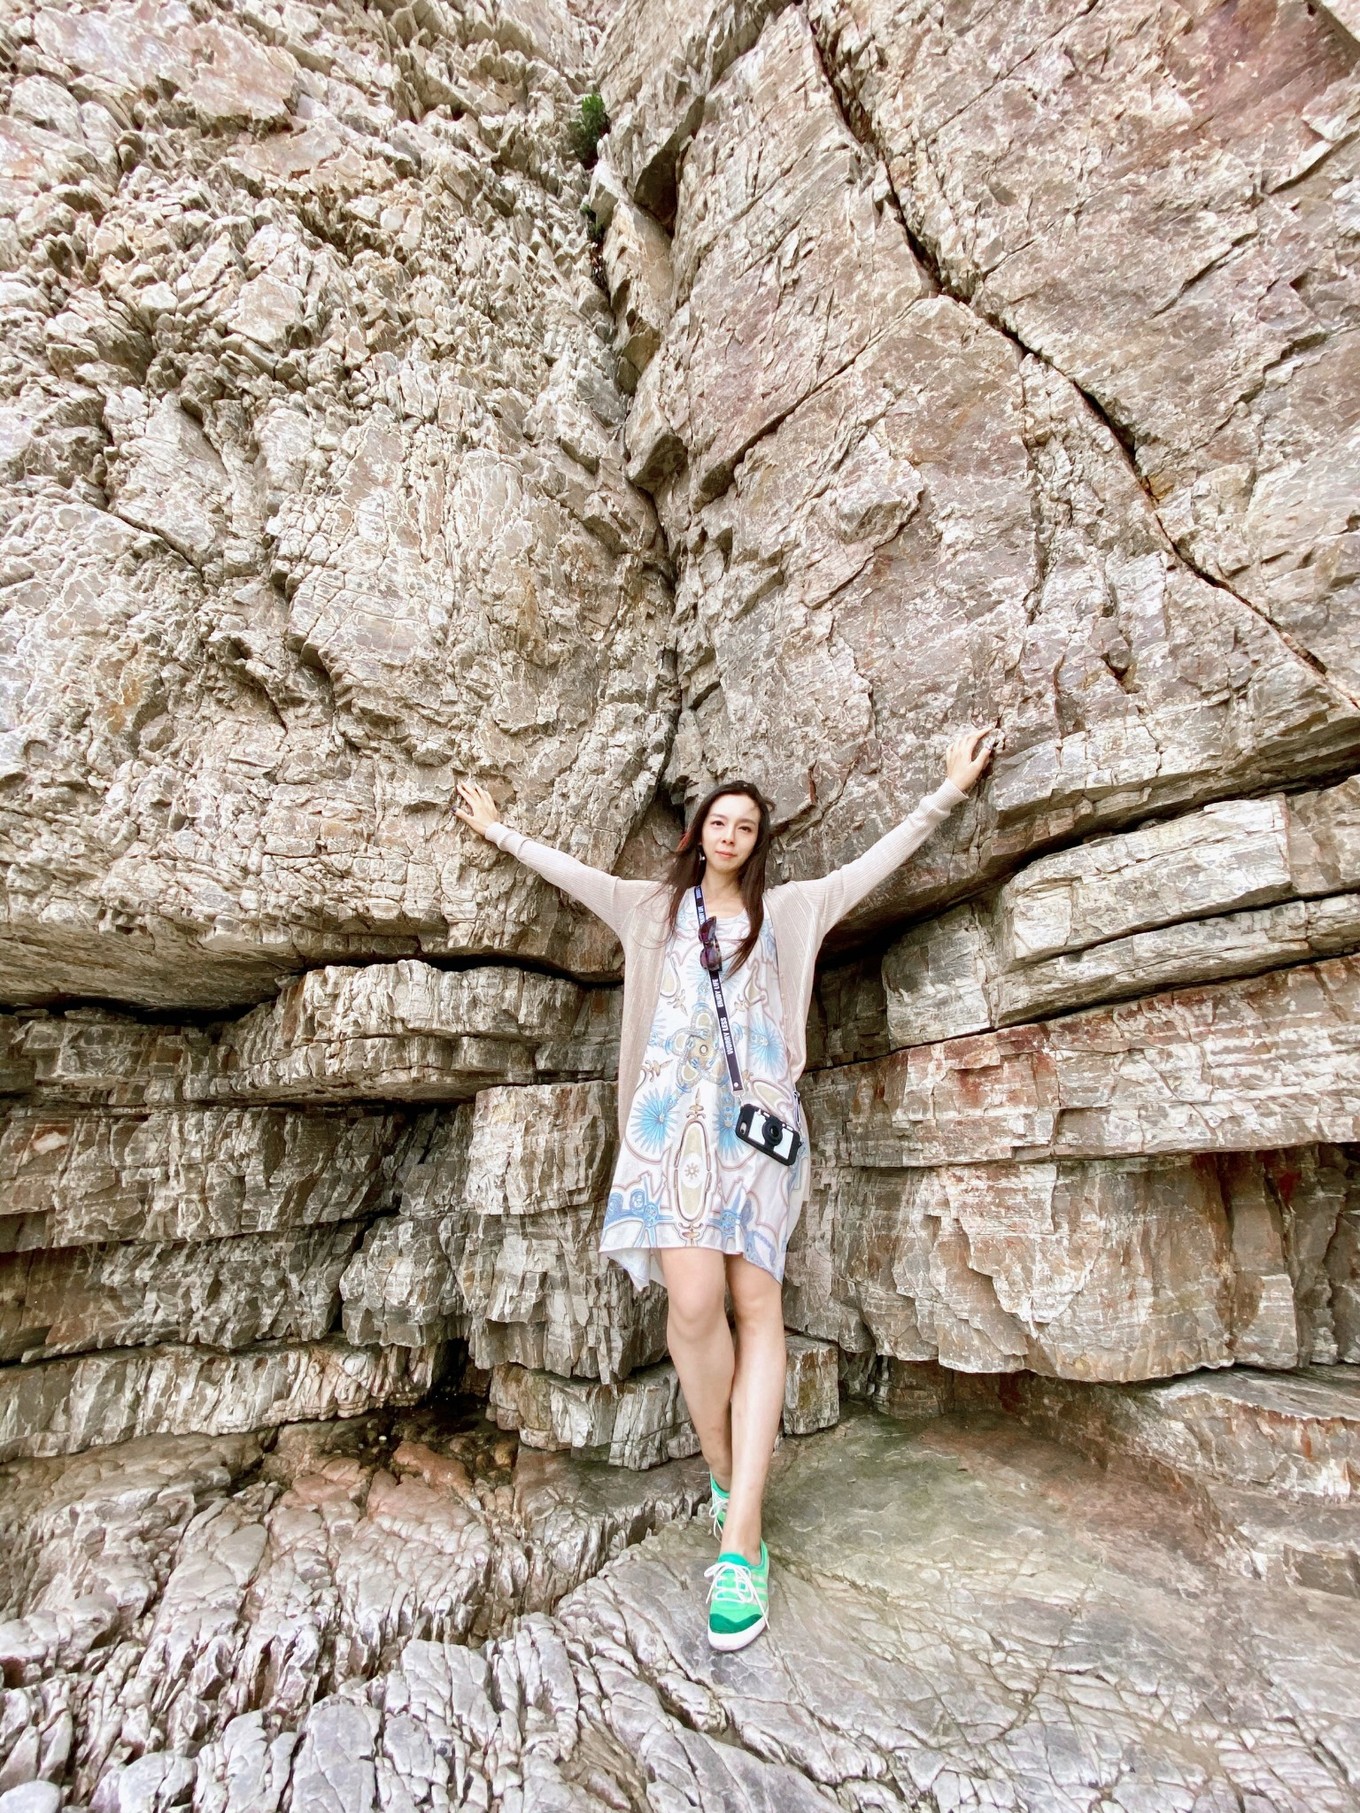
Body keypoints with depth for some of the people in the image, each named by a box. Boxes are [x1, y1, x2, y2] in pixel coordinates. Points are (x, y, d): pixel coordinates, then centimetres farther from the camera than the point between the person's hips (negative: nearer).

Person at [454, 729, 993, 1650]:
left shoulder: (789, 909, 19)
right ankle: (725, 1474, 9)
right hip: (675, 1111, 0)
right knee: (695, 1302, -15)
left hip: (756, 1112, 1)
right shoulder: (654, 906, 20)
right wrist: (500, 830, 35)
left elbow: (879, 858, 18)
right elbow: (570, 871, 27)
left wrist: (947, 792, 17)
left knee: (757, 1306, -8)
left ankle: (741, 1538, -4)